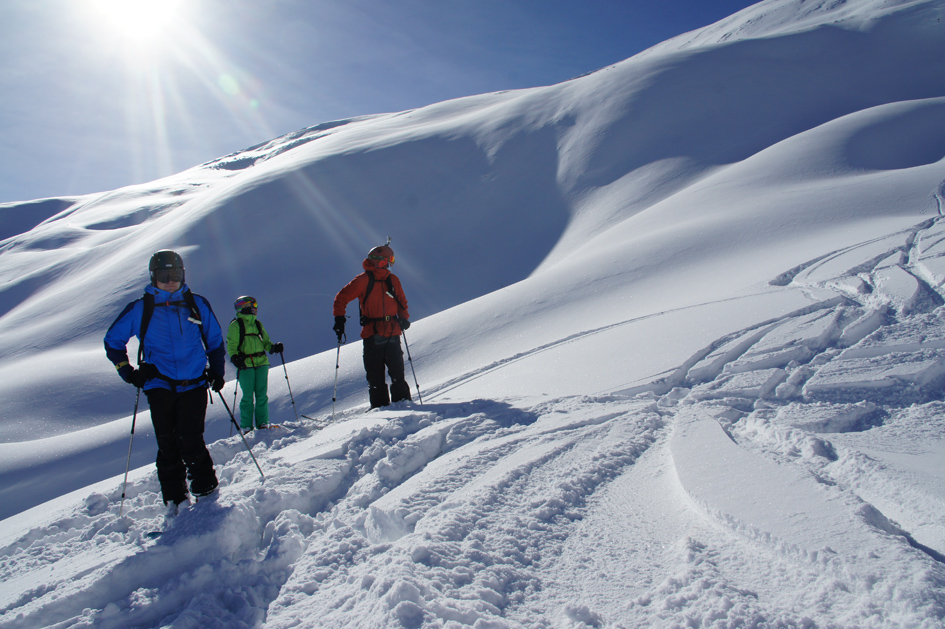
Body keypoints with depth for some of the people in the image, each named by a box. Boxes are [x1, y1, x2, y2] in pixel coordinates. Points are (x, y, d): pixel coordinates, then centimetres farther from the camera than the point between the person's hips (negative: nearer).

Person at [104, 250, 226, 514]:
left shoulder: (197, 304, 7)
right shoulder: (140, 309, 4)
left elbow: (215, 340, 18)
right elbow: (113, 340, 16)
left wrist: (217, 371, 9)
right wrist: (127, 372, 6)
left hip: (194, 384, -1)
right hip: (160, 386, 1)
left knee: (190, 443, -9)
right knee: (167, 445, 2)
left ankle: (206, 492, 8)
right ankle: (174, 502, 13)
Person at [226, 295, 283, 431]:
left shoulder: (258, 324, 17)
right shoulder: (236, 325, 1)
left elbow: (265, 342, 21)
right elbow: (231, 345, -3)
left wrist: (273, 347, 1)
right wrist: (234, 357, -20)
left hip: (261, 363, 5)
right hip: (245, 364, -4)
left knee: (262, 395, 3)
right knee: (248, 397, -3)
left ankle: (263, 423, 10)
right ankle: (246, 427, 5)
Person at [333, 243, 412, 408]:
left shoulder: (393, 280, 12)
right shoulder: (364, 280, -2)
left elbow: (401, 301, 23)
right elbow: (342, 297, 1)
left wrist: (404, 318, 7)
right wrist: (339, 318, -8)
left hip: (392, 334, 3)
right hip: (372, 335, -3)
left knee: (397, 372, -1)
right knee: (375, 375, 0)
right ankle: (379, 406, 9)